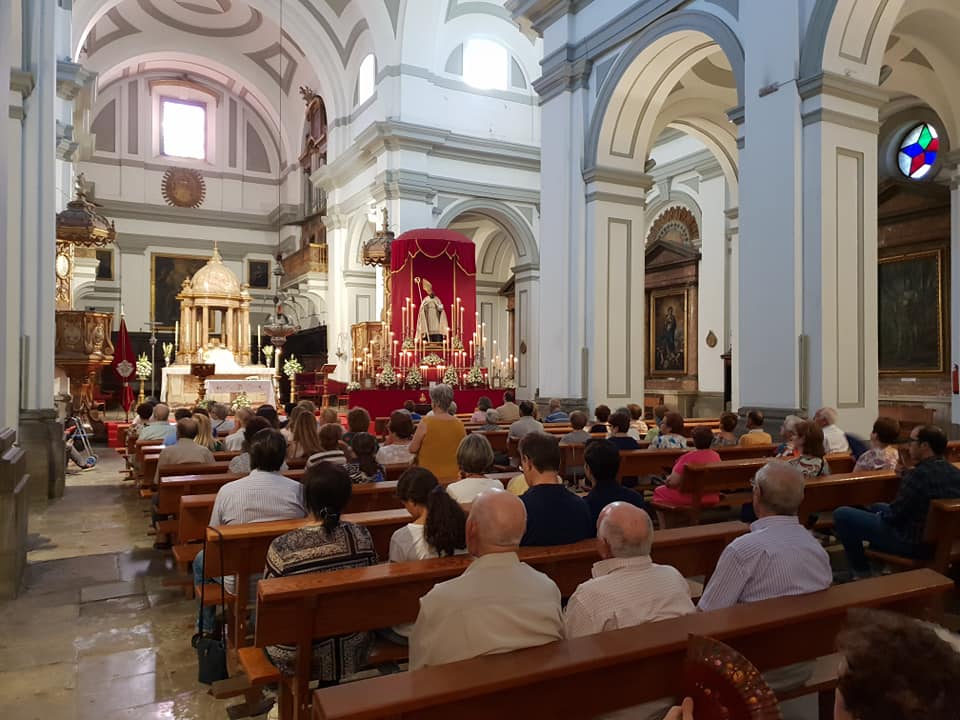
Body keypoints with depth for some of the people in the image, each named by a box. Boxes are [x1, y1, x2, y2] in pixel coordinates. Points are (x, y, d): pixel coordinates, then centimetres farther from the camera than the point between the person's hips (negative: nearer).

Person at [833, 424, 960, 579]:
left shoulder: (919, 474, -29)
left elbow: (893, 515, -20)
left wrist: (881, 514, 0)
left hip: (911, 543, -9)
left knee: (841, 515, -3)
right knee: (876, 507, 31)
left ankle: (861, 572, 10)